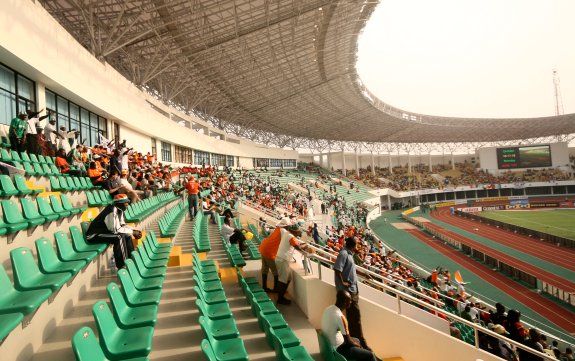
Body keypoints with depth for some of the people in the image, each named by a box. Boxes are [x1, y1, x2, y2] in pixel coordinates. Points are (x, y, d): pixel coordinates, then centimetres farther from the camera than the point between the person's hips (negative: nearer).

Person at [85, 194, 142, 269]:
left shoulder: (119, 210, 2)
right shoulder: (112, 211, -26)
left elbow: (122, 225, 10)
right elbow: (115, 230, -29)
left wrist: (134, 230, -5)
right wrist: (132, 232, -21)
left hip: (104, 231, 10)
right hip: (94, 235, -10)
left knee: (127, 235, 4)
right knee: (119, 237, -28)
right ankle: (122, 267, -22)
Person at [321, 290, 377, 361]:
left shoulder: (328, 309, -2)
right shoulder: (340, 317, -29)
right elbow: (348, 341, -20)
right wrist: (357, 345, 1)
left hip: (329, 343, 9)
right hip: (337, 349, -9)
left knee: (356, 340, 29)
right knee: (370, 355, -2)